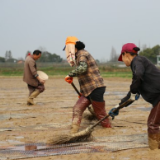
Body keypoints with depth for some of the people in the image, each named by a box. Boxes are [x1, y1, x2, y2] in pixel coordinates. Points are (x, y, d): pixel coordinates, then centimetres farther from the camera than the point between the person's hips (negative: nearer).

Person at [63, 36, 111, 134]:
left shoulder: (82, 54, -9)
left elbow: (82, 68, -30)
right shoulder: (79, 56, 21)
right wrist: (82, 92, 29)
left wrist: (70, 75, -20)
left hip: (95, 89, -9)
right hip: (88, 91, 9)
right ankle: (73, 132, -11)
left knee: (100, 113, 2)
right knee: (77, 109, -5)